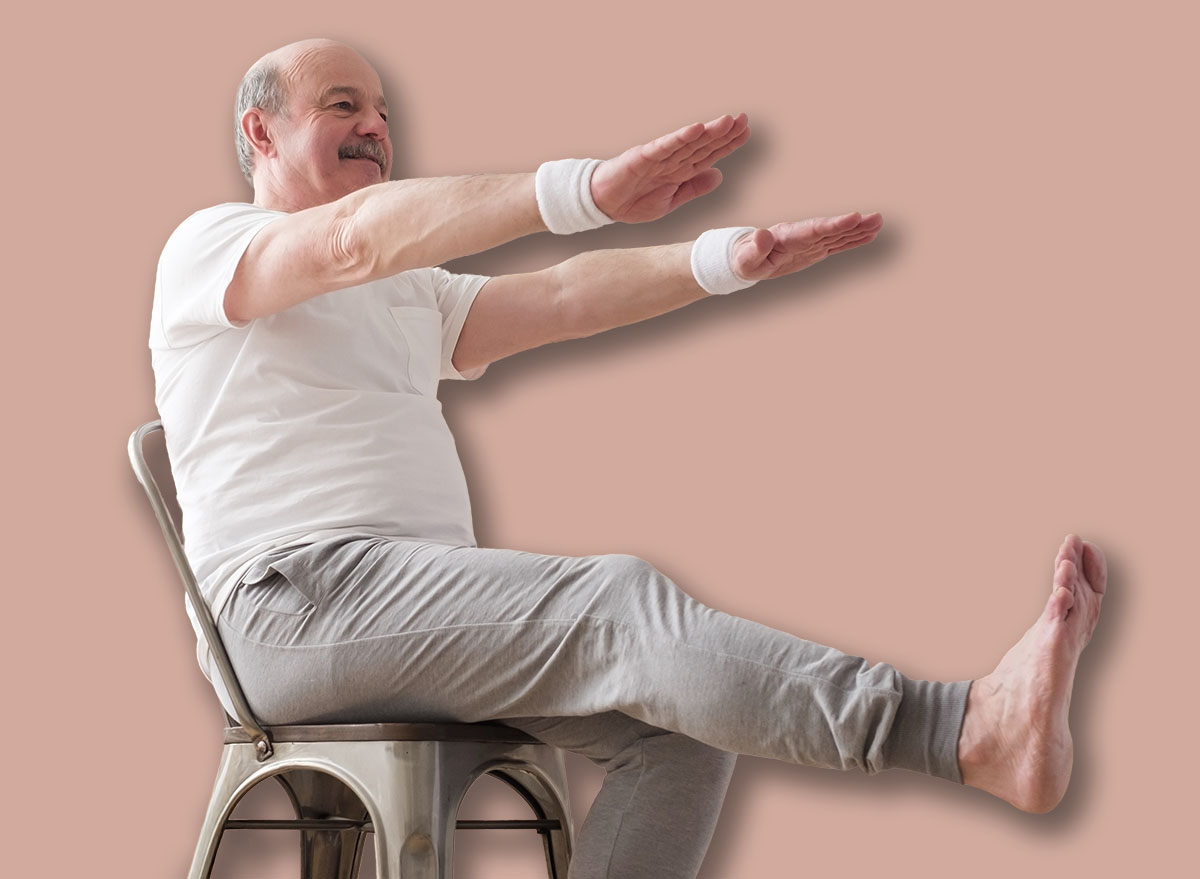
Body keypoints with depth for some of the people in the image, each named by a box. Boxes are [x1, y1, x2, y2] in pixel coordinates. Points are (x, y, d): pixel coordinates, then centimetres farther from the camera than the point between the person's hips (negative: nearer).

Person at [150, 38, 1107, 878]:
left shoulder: (409, 293, 32)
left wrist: (729, 259, 1)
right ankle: (968, 730, -40)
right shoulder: (211, 244, 5)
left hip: (421, 619, 8)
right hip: (296, 599, -8)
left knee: (677, 726, -12)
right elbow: (358, 240, -17)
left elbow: (556, 298, 17)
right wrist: (588, 192, -30)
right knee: (620, 604, -27)